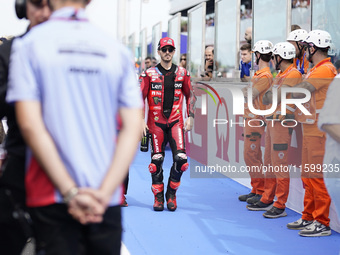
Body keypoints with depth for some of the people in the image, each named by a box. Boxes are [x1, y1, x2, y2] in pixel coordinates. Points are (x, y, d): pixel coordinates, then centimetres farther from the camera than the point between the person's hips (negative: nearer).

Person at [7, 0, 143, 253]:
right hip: (107, 201, 2)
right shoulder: (118, 50, 7)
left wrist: (70, 192, -10)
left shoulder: (28, 45, 0)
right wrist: (104, 193, -6)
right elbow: (133, 128, -1)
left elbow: (30, 125, -9)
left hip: (52, 196, -2)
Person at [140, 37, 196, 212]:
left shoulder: (182, 73, 7)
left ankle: (171, 194, 8)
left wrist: (190, 117, 7)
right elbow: (139, 97, 1)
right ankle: (158, 197, 13)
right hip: (156, 122, -1)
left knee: (181, 159, -11)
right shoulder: (149, 74, 1)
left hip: (176, 121, 1)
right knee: (156, 161, -1)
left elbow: (190, 95, 15)